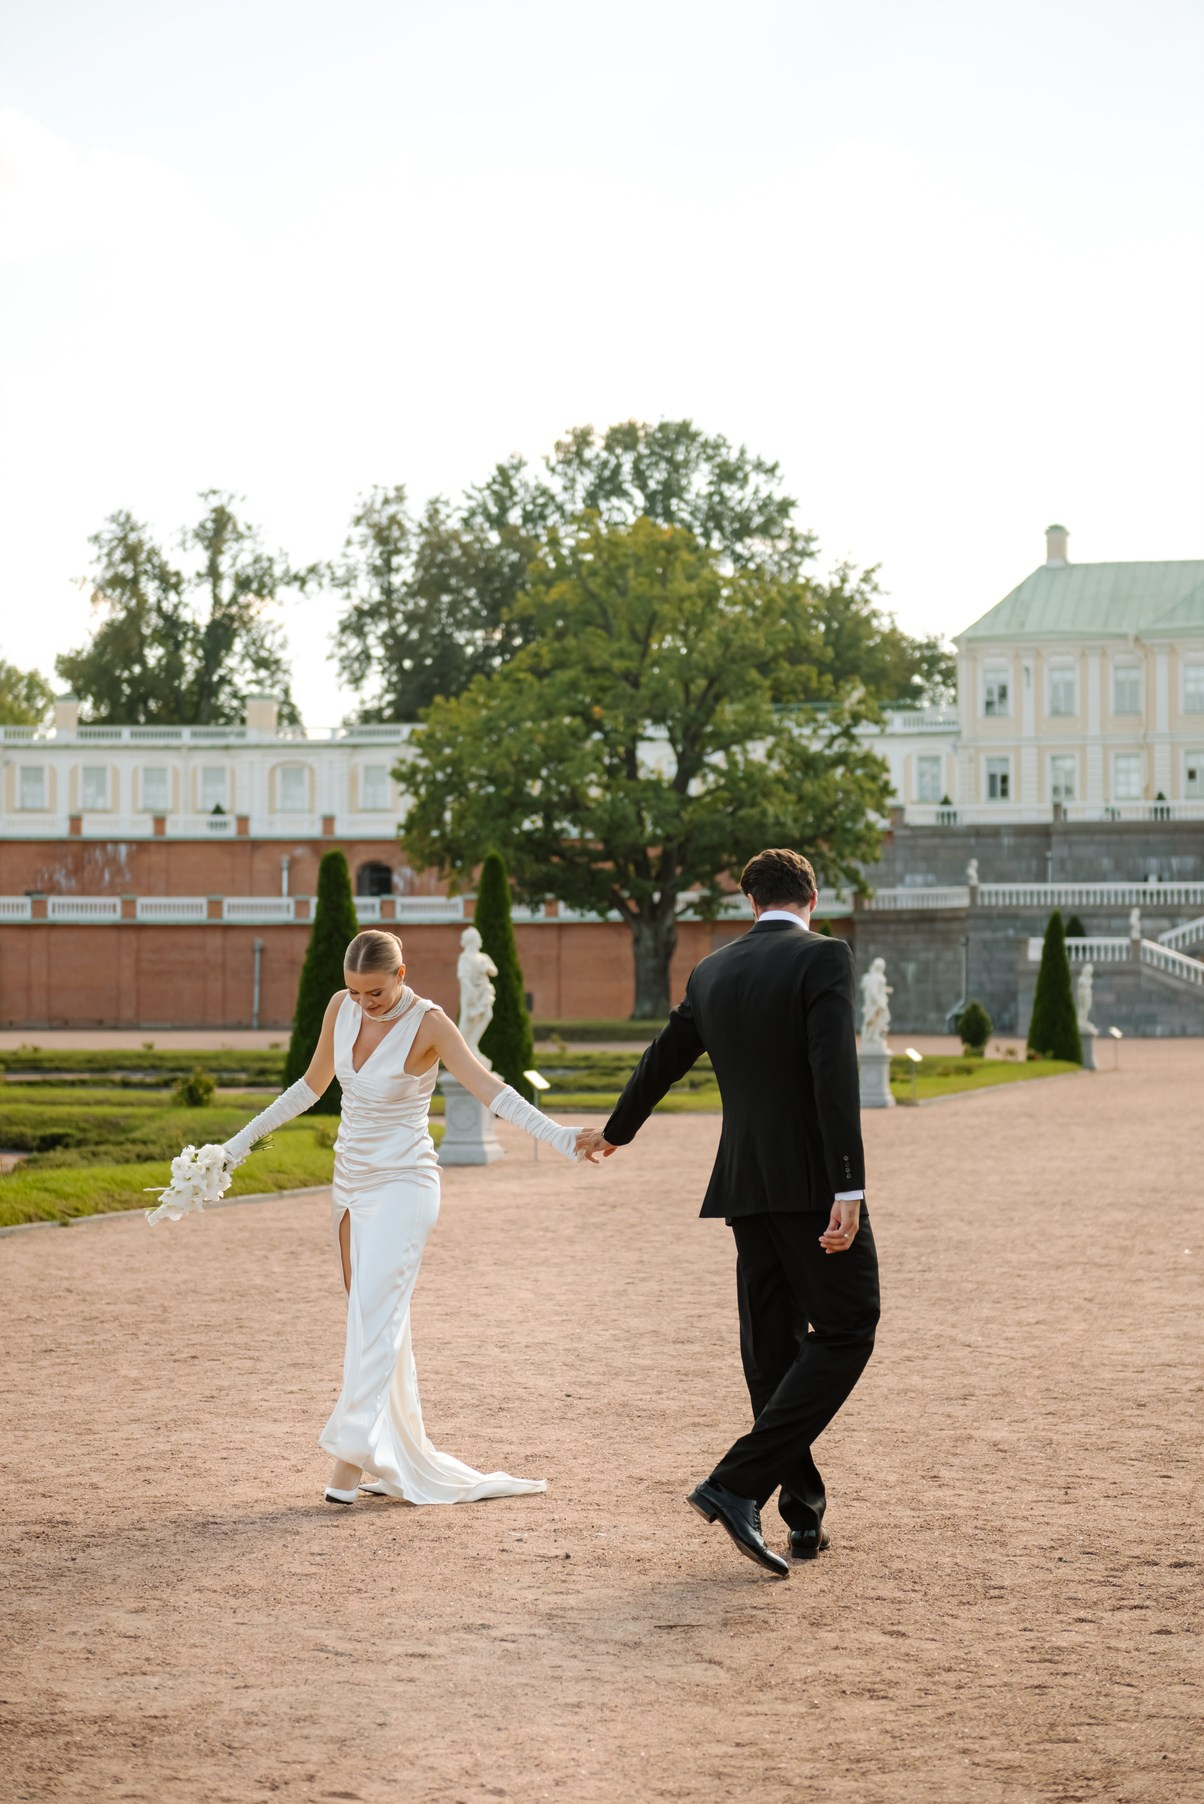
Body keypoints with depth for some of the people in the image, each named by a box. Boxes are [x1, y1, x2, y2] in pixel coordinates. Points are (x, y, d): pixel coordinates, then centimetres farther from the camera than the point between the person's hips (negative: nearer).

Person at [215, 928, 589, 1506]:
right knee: (376, 1319, 8)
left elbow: (491, 1090, -22)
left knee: (374, 1313, -17)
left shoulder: (428, 1024, -15)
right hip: (351, 1182, 6)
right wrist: (243, 1140, 22)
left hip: (402, 1185, -6)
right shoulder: (341, 1008, 2)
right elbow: (312, 1085, 17)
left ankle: (353, 1453, -20)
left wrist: (560, 1136, -35)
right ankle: (397, 1462, 13)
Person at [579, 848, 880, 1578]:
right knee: (845, 1333, -1)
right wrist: (848, 1190, -22)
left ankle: (805, 1516, 16)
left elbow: (663, 1060, 26)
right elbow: (835, 1075, -19)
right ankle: (737, 1485, -12)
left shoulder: (712, 973, 11)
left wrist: (615, 1133, 44)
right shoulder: (824, 957, -8)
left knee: (773, 1346, 11)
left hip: (747, 1186, 7)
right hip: (813, 1182, -7)